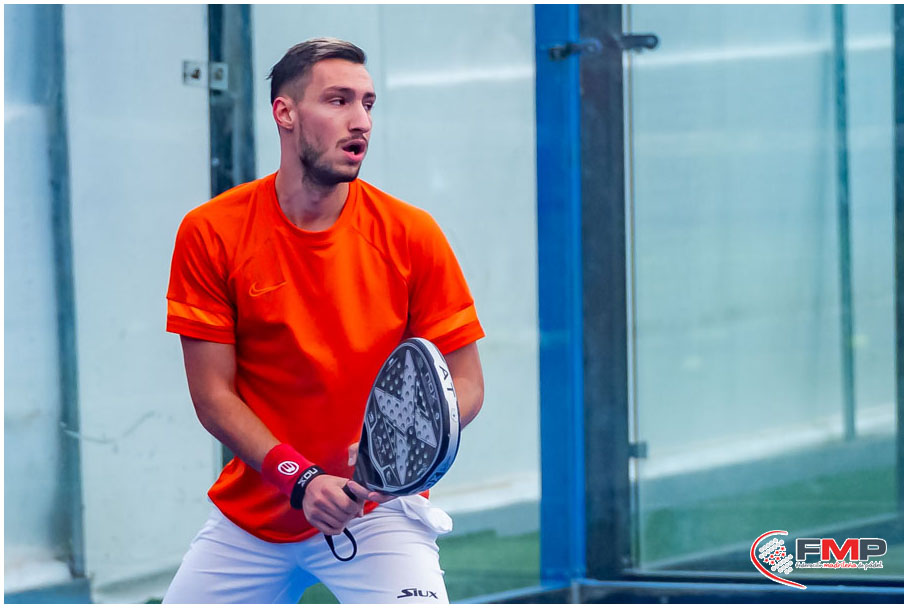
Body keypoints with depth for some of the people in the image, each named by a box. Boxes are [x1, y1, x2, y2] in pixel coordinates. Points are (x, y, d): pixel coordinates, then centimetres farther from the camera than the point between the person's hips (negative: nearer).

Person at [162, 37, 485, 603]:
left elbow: (465, 386, -5)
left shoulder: (411, 235, -8)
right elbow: (214, 395, -7)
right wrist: (299, 477, -21)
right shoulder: (210, 233, -8)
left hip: (378, 509, -2)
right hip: (251, 511, 2)